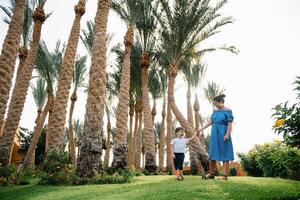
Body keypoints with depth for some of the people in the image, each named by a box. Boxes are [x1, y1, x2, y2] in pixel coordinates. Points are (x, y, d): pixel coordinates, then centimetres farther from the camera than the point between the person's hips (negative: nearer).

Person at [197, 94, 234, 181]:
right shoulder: (215, 111, 11)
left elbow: (230, 124, -12)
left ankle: (225, 175, 5)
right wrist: (201, 129, 3)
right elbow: (210, 121, 9)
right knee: (212, 153, 10)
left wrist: (227, 134, -21)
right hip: (214, 134, 7)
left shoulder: (228, 111, -7)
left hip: (223, 134, -6)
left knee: (224, 154, -1)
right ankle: (211, 173, 22)